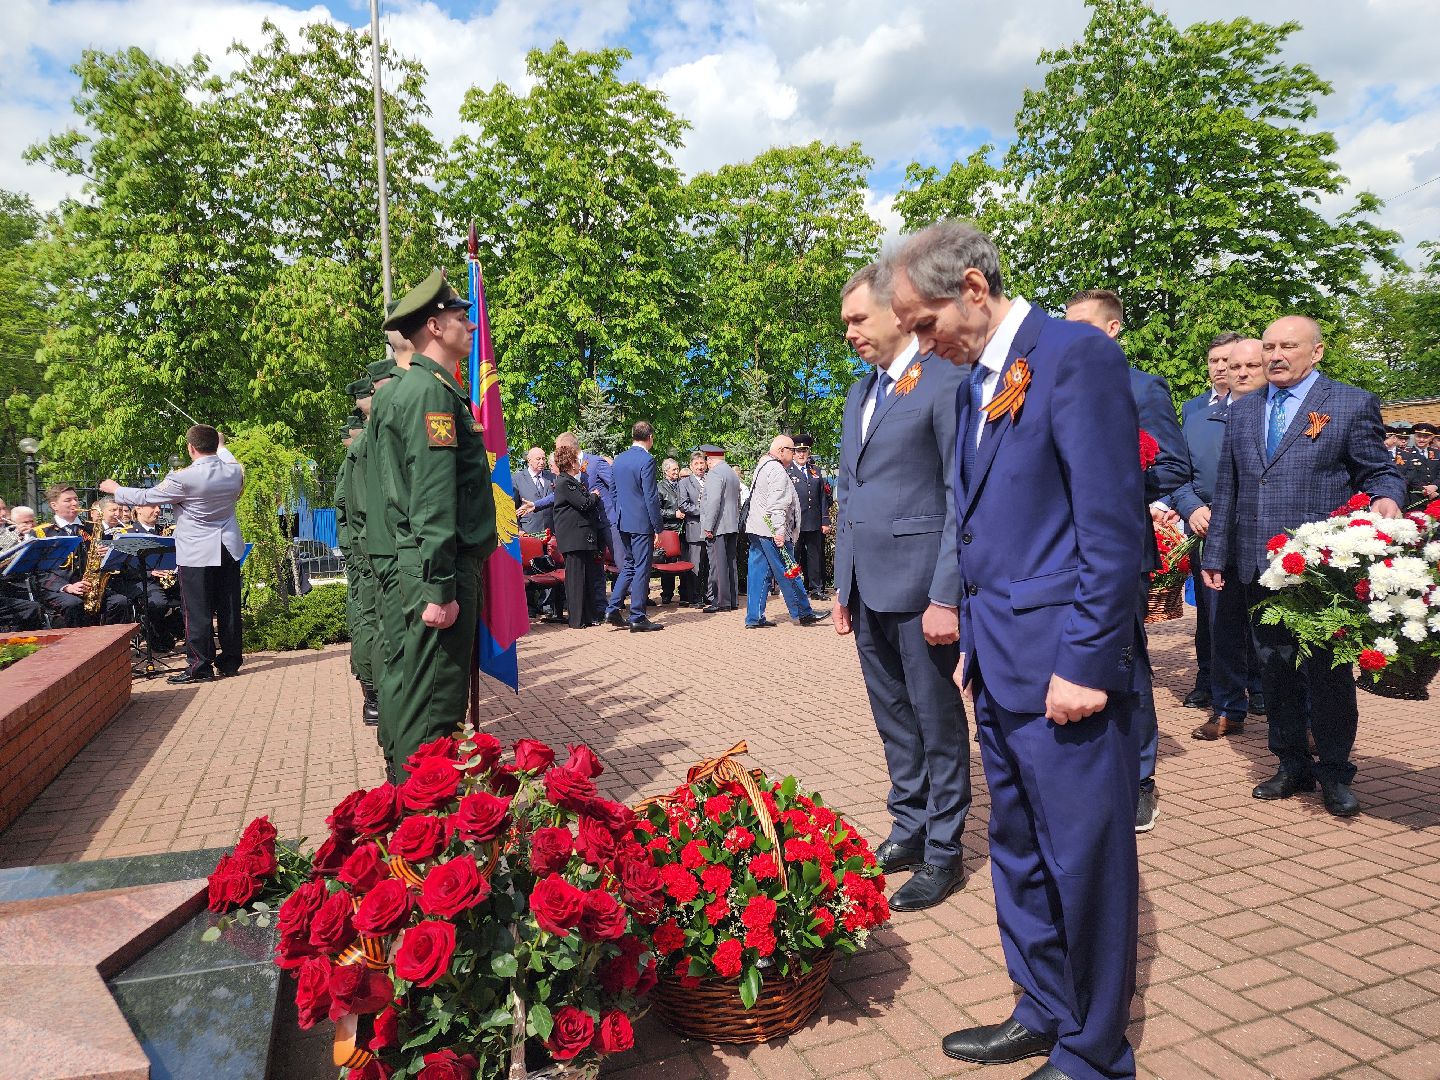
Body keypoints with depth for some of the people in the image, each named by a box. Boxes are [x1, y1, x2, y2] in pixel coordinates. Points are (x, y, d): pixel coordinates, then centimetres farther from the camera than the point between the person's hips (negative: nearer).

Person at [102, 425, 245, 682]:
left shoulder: (183, 478, -16)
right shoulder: (235, 472, -2)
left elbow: (145, 497, -5)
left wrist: (115, 489, 12)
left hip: (196, 553, -5)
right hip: (229, 549, 5)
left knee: (197, 611, 2)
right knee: (228, 607, 9)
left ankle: (200, 666, 6)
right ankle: (229, 662, 17)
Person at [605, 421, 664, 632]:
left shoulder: (618, 460, 10)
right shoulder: (647, 460, -13)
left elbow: (614, 493, 15)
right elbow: (651, 497, -16)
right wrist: (657, 527, -11)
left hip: (623, 522, 7)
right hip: (642, 522, -7)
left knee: (628, 566, 17)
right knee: (641, 569, -1)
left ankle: (613, 610, 12)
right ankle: (637, 618, 3)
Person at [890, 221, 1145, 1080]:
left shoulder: (1076, 355, -11)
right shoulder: (976, 381, 15)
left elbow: (1114, 525, -16)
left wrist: (1086, 662, -18)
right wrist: (975, 640, 17)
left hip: (1064, 666, -9)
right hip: (1001, 667, 9)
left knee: (1086, 863, 6)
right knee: (1019, 854, 19)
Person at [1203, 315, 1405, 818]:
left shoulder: (1353, 404, 1)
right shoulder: (1243, 410, 14)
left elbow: (1380, 472, 4)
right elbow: (1227, 489, 14)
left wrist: (1386, 498, -21)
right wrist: (1215, 554, 12)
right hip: (1259, 565, 4)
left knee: (1327, 672, 2)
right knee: (1274, 668, 10)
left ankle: (1334, 773, 19)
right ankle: (1293, 765, 24)